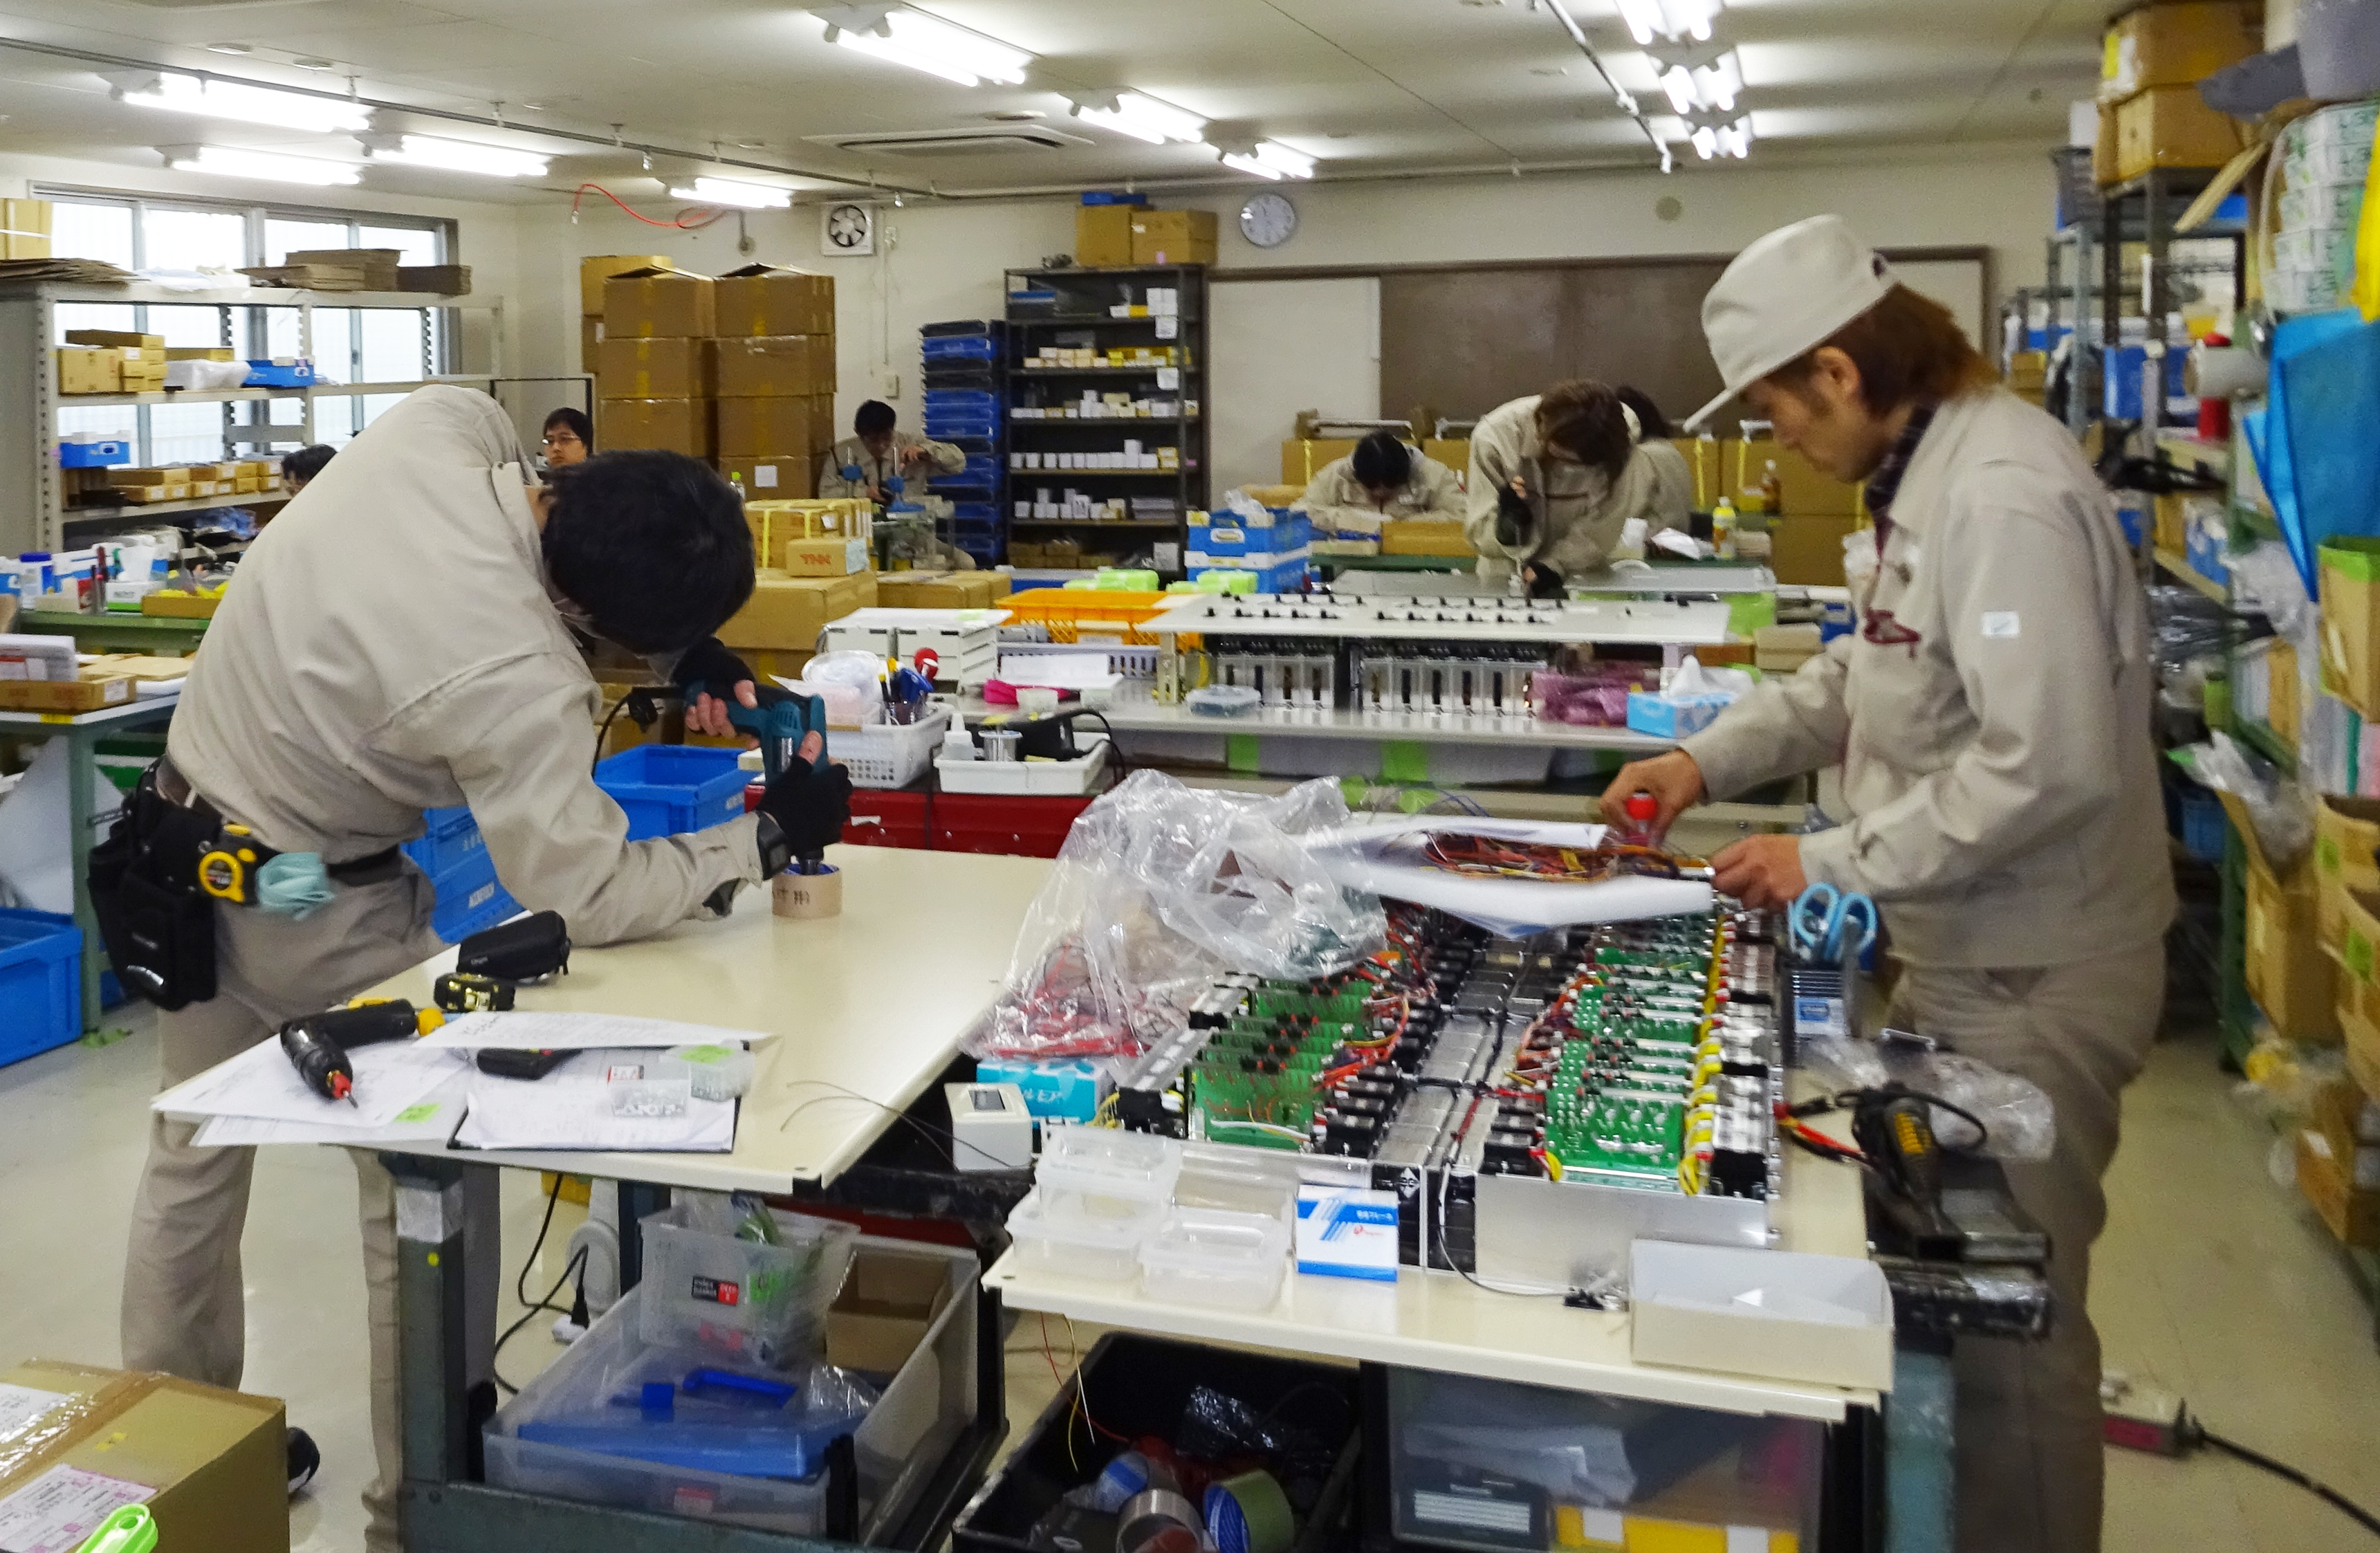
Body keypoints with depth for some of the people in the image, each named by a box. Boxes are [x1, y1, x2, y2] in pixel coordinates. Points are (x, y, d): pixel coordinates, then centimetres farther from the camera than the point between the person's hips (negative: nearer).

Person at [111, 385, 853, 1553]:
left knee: (192, 1163, 22)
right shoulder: (516, 681, -36)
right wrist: (765, 835, -19)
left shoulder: (442, 424, -17)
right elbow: (584, 896, -29)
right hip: (315, 915, -8)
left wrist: (684, 645, -7)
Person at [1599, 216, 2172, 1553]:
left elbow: (2048, 766, -29)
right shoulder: (1931, 472, 8)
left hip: (2033, 979, -10)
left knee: (2011, 1323, 3)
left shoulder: (2005, 493, -24)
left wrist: (1832, 866, -21)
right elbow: (1870, 672, 20)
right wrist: (1710, 760, 10)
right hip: (1965, 954, 10)